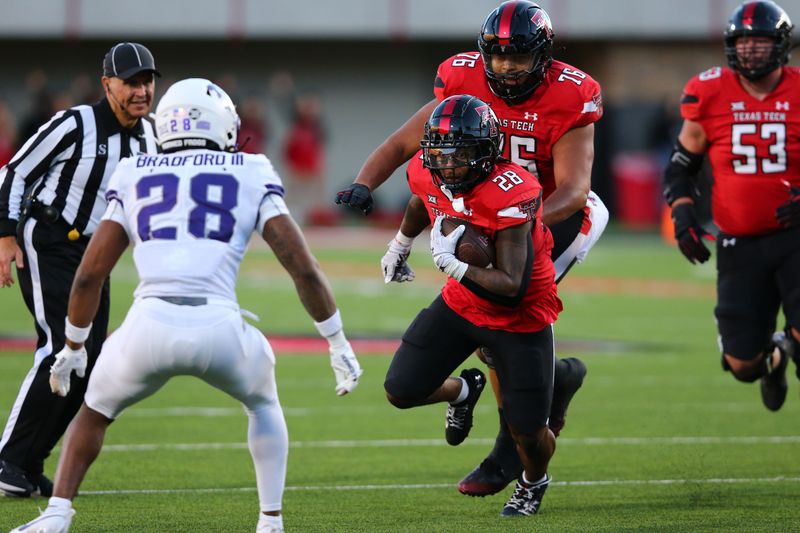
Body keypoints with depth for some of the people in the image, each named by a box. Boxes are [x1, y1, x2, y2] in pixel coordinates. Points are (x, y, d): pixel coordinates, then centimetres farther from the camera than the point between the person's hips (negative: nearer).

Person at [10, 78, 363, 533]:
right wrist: (340, 345, 16)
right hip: (219, 329, -1)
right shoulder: (251, 178, 15)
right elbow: (304, 269, 8)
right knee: (264, 402, 33)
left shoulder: (135, 179, 21)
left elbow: (89, 276, 20)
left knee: (95, 412, 30)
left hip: (150, 325, 1)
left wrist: (73, 349, 34)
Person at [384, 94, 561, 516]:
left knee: (527, 433, 1)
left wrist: (451, 263, -45)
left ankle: (533, 482, 39)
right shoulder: (426, 175, -14)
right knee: (402, 391, -3)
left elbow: (511, 284, -35)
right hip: (462, 302, 5)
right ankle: (463, 390, 32)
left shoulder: (510, 194, -33)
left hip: (520, 317, -5)